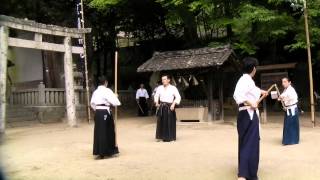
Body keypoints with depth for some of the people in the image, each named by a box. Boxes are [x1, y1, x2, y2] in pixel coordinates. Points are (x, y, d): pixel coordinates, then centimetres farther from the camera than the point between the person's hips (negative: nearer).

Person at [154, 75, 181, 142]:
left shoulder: (173, 88, -2)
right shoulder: (159, 88, 7)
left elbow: (178, 97, -4)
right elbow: (156, 96, 18)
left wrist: (173, 104, -16)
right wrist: (156, 102, 1)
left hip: (169, 107, -3)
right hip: (161, 107, 3)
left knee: (170, 122, -2)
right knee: (161, 122, 4)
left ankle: (169, 137, 9)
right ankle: (161, 136, 14)